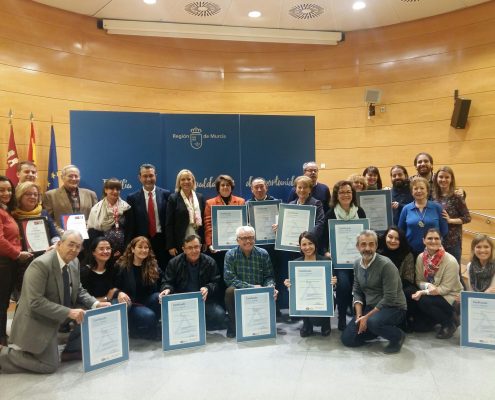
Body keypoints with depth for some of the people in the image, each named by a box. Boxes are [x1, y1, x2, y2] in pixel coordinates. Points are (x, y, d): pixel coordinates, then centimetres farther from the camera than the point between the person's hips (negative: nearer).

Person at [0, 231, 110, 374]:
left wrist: (96, 304, -11)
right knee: (50, 365, -8)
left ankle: (71, 350, 12)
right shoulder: (41, 264, -26)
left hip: (62, 316, 8)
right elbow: (35, 302, -29)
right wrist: (68, 312, -34)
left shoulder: (74, 262, -1)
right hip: (38, 321, -8)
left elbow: (79, 291, 8)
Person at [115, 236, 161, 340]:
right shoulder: (122, 266, -3)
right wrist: (119, 293, -28)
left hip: (148, 302, 3)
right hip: (131, 304, -3)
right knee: (148, 316, -33)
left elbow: (160, 286, 8)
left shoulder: (153, 266, 5)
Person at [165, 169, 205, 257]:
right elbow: (169, 224, -2)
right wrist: (170, 246, -7)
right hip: (180, 243, -3)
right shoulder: (173, 198, 0)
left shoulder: (200, 197, 10)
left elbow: (204, 219, 11)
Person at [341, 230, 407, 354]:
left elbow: (389, 299, -23)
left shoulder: (386, 265, -21)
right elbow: (357, 292, 6)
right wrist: (359, 315, -9)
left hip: (393, 308, -6)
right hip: (370, 307, 6)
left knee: (373, 322, -37)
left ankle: (398, 336, -6)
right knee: (347, 339, -3)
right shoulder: (357, 264, 0)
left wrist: (367, 317, -22)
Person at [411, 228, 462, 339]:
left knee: (423, 301, -32)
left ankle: (450, 323, -5)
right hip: (431, 295, 5)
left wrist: (423, 292, -26)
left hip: (451, 297, -5)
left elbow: (445, 288, -19)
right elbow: (419, 281, -1)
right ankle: (436, 318, 21)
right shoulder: (421, 257, -6)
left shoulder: (450, 261, -21)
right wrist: (428, 286, -24)